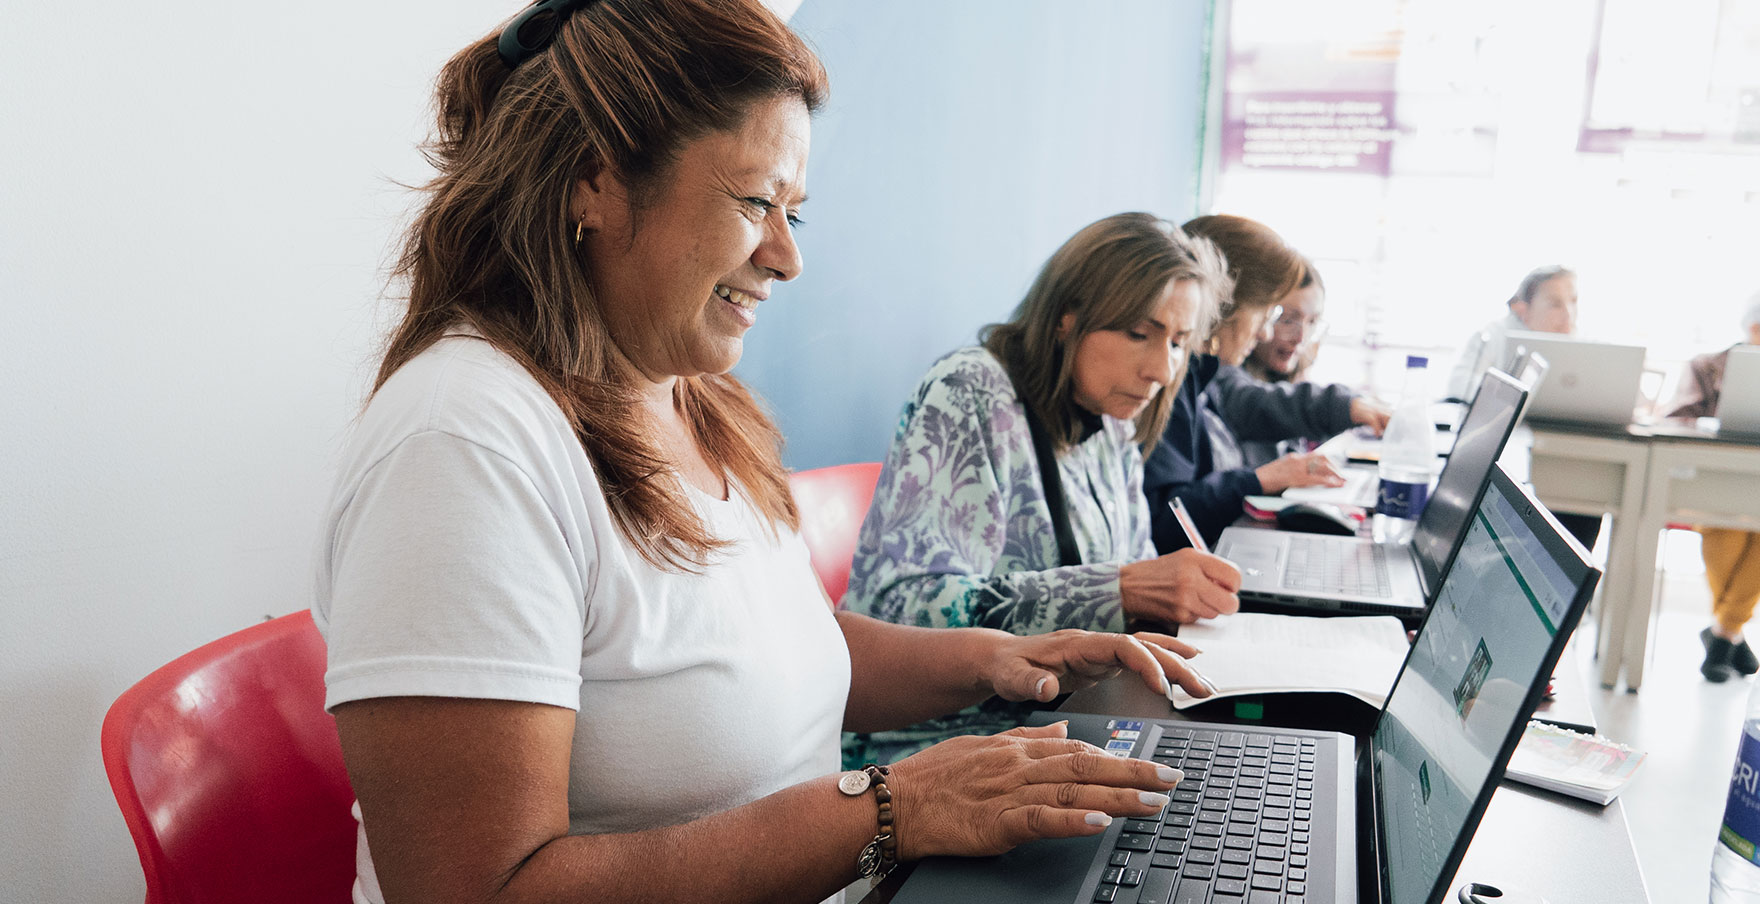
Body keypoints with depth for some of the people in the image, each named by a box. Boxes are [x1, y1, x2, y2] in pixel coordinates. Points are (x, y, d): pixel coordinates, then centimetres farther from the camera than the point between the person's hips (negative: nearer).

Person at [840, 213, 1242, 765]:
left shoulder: (1113, 427, 9)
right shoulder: (970, 393, -15)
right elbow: (903, 605, -26)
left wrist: (1186, 592, -6)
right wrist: (1119, 591, -31)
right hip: (928, 736, -7)